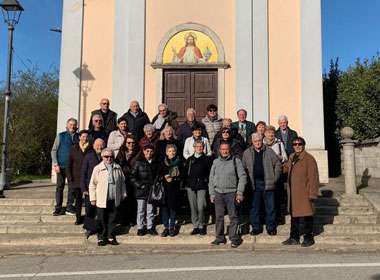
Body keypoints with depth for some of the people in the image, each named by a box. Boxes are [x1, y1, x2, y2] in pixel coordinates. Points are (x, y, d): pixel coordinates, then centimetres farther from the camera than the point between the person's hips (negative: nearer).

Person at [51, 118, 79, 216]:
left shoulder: (78, 137, 6)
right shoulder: (61, 136, 3)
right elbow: (54, 150, 3)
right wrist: (55, 164, -7)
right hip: (61, 166, -2)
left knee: (72, 187, 6)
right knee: (60, 187, 3)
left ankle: (69, 207, 16)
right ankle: (58, 208, 10)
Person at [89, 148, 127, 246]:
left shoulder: (118, 168, 6)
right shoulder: (97, 168, -3)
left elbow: (122, 182, 15)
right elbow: (92, 184, -1)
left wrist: (123, 194, 14)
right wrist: (93, 198, -3)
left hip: (114, 200, 3)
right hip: (101, 200, -2)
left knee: (112, 220, 9)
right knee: (102, 220, 6)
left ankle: (111, 237, 21)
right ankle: (101, 238, 18)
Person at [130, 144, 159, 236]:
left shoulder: (155, 163, 8)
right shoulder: (138, 162, -4)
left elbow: (157, 176, 18)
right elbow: (132, 176, -5)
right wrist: (139, 185, -12)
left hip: (151, 190, 3)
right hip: (141, 190, -3)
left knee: (150, 210, 9)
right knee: (141, 210, 5)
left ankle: (150, 227, 20)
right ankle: (140, 228, 15)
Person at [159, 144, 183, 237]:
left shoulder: (179, 162, 3)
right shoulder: (163, 162, 6)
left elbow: (182, 175, 2)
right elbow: (158, 174, 9)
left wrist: (174, 179, -13)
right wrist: (164, 177, -9)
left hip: (175, 188, -1)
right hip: (165, 187, 1)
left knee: (173, 207, 3)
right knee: (164, 207, -1)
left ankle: (172, 227, 15)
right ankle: (166, 227, 10)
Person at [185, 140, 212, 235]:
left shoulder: (207, 159, 7)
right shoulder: (190, 159, 13)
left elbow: (210, 172, 4)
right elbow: (185, 171, 14)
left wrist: (206, 180, -6)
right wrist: (187, 182, 5)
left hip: (202, 186, -3)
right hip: (191, 185, 3)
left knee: (201, 207, -10)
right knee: (193, 207, 4)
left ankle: (201, 226, 6)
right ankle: (195, 226, 14)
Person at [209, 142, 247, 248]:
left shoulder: (236, 161, 2)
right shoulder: (216, 162, 12)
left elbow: (242, 177, -1)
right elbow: (211, 178, 15)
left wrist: (239, 193, -7)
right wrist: (212, 193, 8)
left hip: (231, 192, -3)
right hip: (218, 193, 3)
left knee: (233, 216, -2)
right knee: (219, 216, 6)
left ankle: (234, 238, 6)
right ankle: (220, 237, 16)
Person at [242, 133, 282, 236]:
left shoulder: (269, 151, 3)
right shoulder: (247, 153, 6)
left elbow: (278, 164, 6)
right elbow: (243, 168, 9)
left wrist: (275, 177, 0)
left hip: (268, 183, -1)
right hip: (254, 184, 1)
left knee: (270, 207, 4)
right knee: (255, 207, 6)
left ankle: (271, 227, 17)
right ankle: (256, 227, 17)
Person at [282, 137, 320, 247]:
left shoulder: (309, 158, -12)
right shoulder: (291, 158, 10)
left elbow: (313, 177, -15)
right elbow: (286, 168, 32)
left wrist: (312, 194, -16)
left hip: (304, 193, -7)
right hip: (293, 193, 7)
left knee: (307, 215, 5)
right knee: (294, 215, 15)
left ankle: (309, 238, 19)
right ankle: (294, 237, 27)